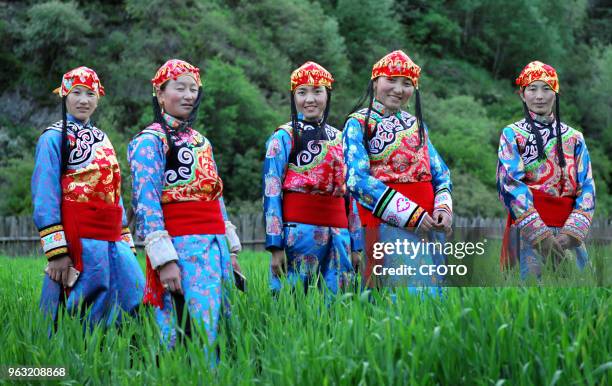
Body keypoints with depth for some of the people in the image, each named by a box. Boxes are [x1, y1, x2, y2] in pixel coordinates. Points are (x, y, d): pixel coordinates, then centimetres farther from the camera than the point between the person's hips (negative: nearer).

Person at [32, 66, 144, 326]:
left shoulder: (101, 139, 19)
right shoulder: (54, 138, -3)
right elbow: (45, 197, -10)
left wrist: (126, 244, 16)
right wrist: (56, 251, -18)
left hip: (113, 243, 7)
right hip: (79, 243, -7)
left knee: (136, 304, 4)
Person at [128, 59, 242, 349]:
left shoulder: (201, 141, 20)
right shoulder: (150, 140, -3)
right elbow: (146, 202, -12)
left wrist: (230, 250, 17)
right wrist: (164, 259, -19)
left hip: (216, 245, 8)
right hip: (182, 248, -8)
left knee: (221, 328, 5)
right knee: (194, 333, -12)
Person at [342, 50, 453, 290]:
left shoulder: (416, 124, 18)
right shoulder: (358, 123, 0)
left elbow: (441, 173, 16)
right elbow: (358, 180, -13)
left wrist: (443, 208, -6)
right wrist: (411, 214, -17)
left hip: (429, 224, 6)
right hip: (389, 222, -6)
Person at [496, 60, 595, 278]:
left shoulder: (574, 137, 12)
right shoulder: (512, 134, 5)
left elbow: (586, 188, 5)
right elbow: (511, 185, -6)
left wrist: (571, 233, -11)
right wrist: (541, 234, -16)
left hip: (569, 230, 3)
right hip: (527, 228, -3)